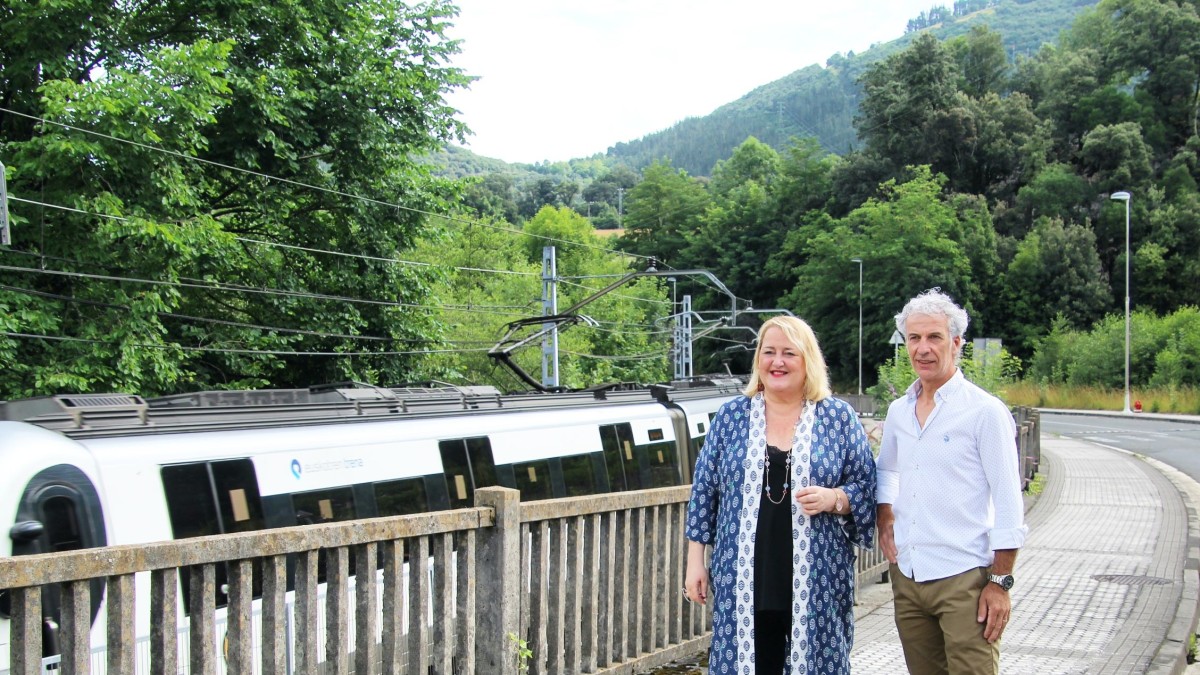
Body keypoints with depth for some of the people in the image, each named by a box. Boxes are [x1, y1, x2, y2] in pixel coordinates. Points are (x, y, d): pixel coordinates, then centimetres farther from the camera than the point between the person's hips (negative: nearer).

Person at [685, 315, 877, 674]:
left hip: (816, 582, -1)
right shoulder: (731, 416, 7)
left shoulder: (839, 417, 3)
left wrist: (834, 499, -15)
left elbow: (865, 487, 6)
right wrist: (695, 561, 6)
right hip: (743, 582, 1)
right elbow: (704, 489, 9)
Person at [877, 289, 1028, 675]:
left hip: (964, 579, -6)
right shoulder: (898, 411, 10)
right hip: (907, 575, 6)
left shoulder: (985, 411, -9)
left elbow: (1008, 506, -10)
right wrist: (885, 520, 11)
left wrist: (1000, 583, -12)